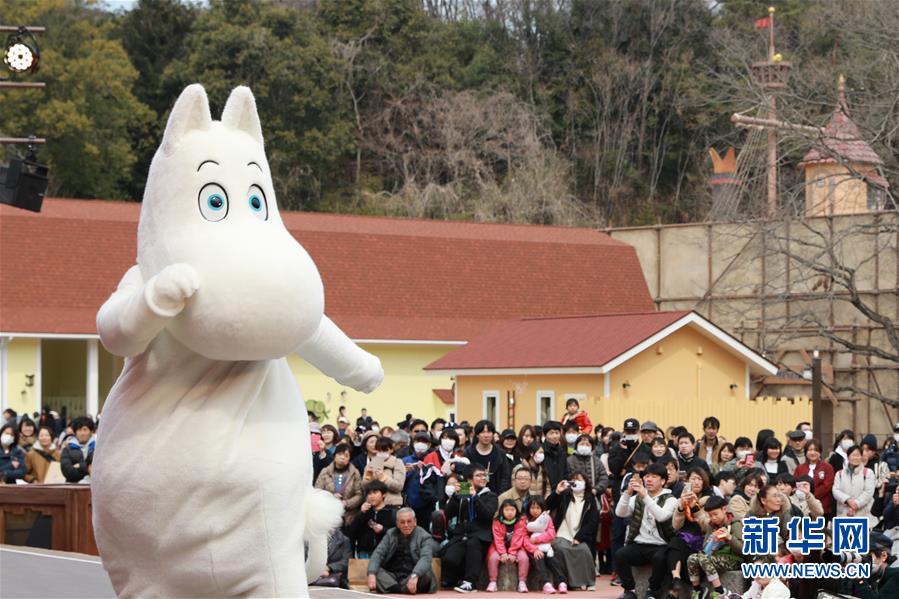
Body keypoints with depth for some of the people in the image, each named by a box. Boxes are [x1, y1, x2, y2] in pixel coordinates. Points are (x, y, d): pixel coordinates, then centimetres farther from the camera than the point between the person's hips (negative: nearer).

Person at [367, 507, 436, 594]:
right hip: (392, 577, 3)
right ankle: (405, 590, -39)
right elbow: (378, 554, -2)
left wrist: (414, 576, -38)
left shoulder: (424, 536, -1)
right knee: (375, 571, -24)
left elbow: (425, 558, -18)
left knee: (426, 574, -32)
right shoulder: (390, 534, 9)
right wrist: (372, 574, -22)